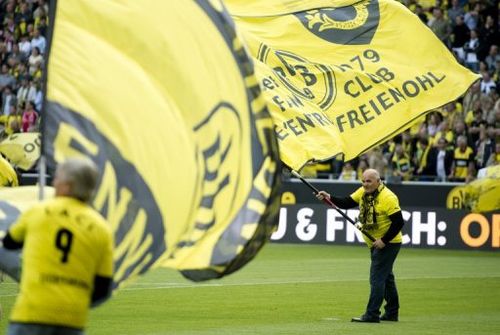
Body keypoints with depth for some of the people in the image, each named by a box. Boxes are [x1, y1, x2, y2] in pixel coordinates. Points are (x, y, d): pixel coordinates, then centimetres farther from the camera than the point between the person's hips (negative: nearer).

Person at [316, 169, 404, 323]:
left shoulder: (388, 198, -23)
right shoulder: (363, 192, 2)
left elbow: (399, 222, -24)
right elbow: (347, 203, -1)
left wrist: (384, 240, -24)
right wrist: (329, 198, -17)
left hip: (388, 244, -9)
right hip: (375, 243, 9)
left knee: (377, 278, -11)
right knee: (386, 277, 17)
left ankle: (372, 315, -10)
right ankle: (392, 313, 27)